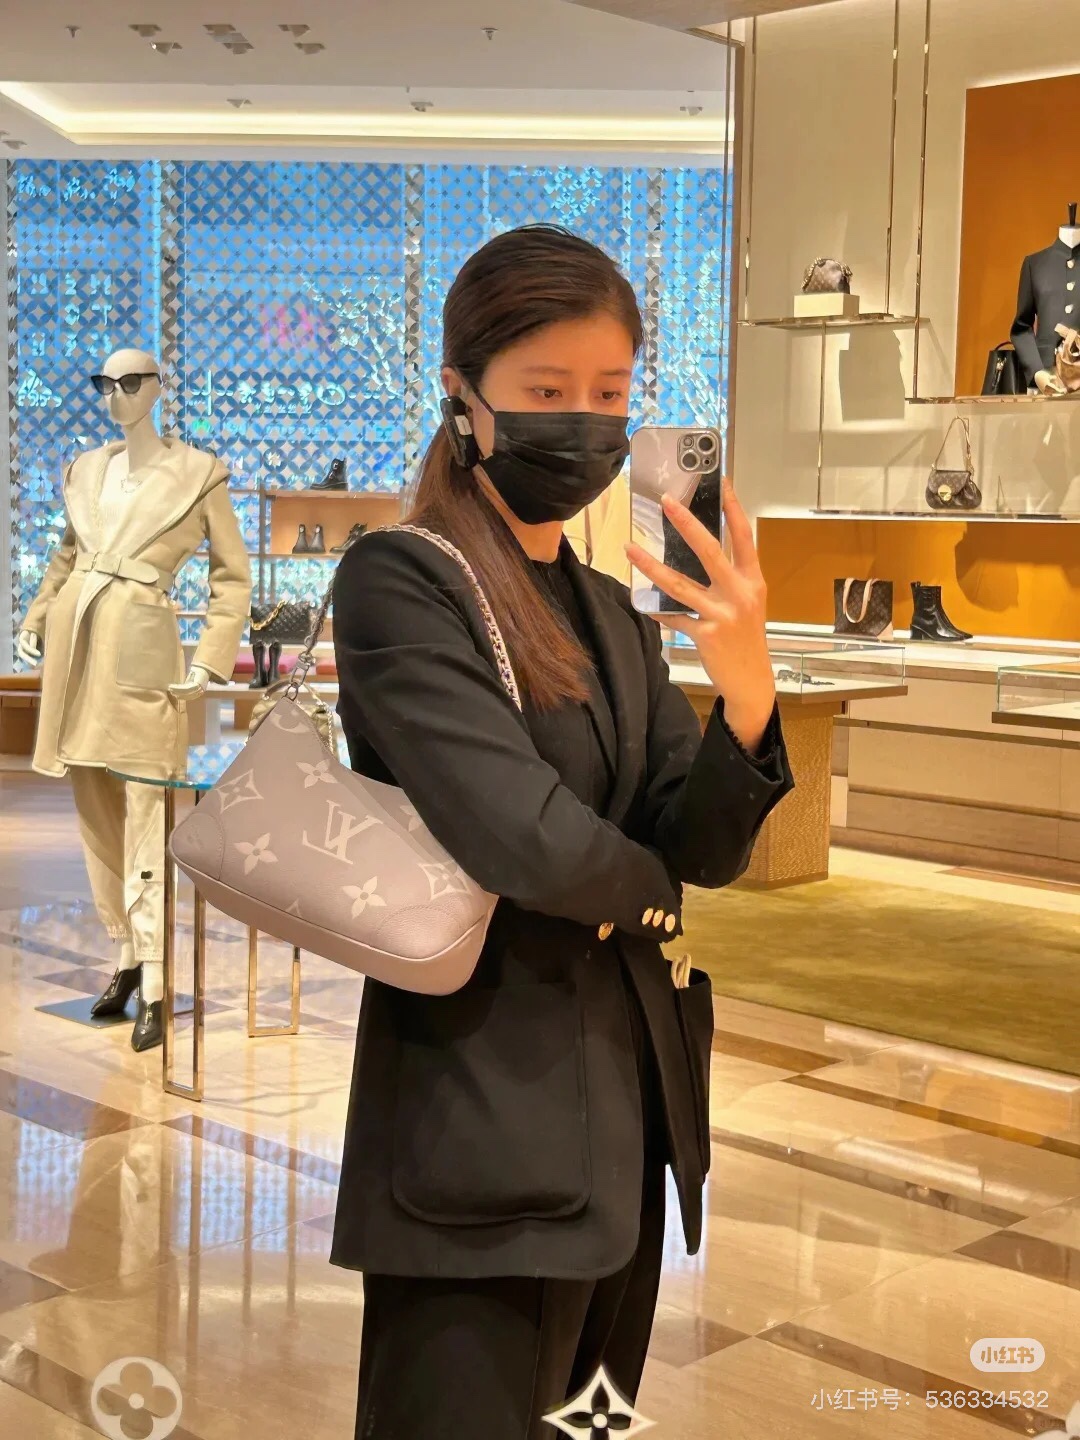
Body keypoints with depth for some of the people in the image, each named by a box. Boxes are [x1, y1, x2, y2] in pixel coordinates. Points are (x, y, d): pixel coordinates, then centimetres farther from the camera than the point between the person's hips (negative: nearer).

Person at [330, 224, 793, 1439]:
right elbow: (527, 839, -23)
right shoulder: (398, 582, -12)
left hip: (626, 1108, 7)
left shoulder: (612, 611, 11)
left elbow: (706, 852, 2)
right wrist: (647, 889, -2)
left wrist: (746, 699, -17)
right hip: (485, 1121, -7)